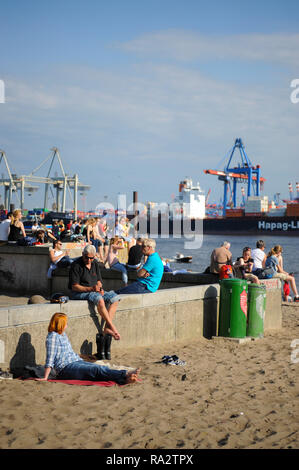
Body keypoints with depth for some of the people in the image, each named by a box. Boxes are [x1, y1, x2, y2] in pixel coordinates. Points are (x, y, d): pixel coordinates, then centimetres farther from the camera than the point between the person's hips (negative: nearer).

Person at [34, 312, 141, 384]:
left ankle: (125, 379, -41)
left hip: (77, 362, 9)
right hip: (66, 369, -9)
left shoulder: (63, 334, 21)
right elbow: (50, 359, -12)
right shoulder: (52, 336, -7)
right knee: (98, 369, -28)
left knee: (102, 368, -18)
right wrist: (45, 378, -15)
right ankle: (125, 374, -45)